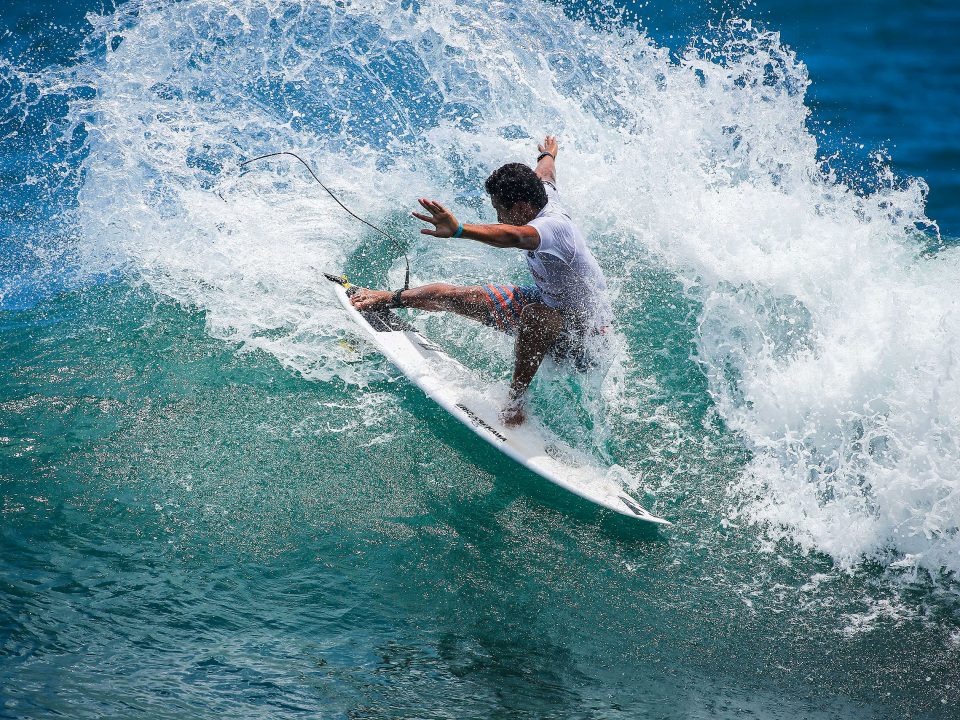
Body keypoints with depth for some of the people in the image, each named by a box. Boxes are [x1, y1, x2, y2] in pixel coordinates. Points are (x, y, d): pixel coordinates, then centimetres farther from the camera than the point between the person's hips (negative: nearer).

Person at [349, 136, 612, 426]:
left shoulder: (553, 225, -35)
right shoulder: (545, 201, -7)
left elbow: (512, 236, -59)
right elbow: (545, 175, 19)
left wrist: (458, 230, -72)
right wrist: (548, 154, 42)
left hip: (587, 333, -9)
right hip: (550, 301, 9)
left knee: (534, 313, -44)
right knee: (454, 296, 10)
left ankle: (515, 402, -34)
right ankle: (387, 299, 34)